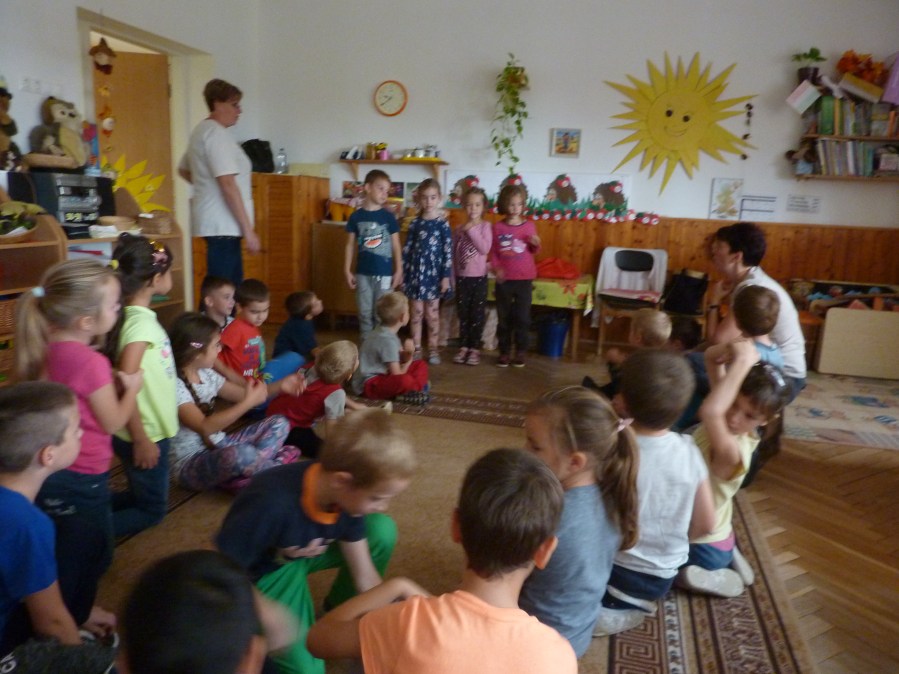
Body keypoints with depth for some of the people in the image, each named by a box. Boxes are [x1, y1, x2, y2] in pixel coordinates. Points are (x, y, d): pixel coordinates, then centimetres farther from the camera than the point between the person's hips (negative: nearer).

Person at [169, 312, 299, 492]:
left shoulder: (206, 374, 3)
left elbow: (241, 394, 13)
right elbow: (204, 427, -33)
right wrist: (249, 402, -34)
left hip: (219, 446, 9)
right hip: (191, 464, -9)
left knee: (279, 424, 2)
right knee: (241, 453, -39)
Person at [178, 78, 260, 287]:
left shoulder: (202, 130, 18)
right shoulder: (217, 133, -13)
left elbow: (183, 170, 31)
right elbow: (228, 185, -21)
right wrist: (248, 230, -20)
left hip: (217, 223, 11)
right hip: (222, 225, -11)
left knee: (232, 285, 14)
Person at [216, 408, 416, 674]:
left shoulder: (346, 496, -20)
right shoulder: (272, 504, -40)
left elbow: (364, 575, -8)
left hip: (306, 552, 5)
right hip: (263, 574, -5)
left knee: (382, 531, -14)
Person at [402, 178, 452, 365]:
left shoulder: (443, 224, -3)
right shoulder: (415, 224, 3)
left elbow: (448, 251, -5)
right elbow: (407, 249, 4)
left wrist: (446, 276, -9)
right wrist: (403, 273, 1)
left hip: (434, 273, -2)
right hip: (416, 272, 2)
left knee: (432, 313, 5)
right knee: (417, 312, 8)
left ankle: (433, 349, 16)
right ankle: (416, 348, 17)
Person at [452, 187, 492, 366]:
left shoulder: (485, 225, -4)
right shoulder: (460, 228, 6)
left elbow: (485, 249, -17)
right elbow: (453, 253, 8)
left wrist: (472, 230, -16)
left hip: (478, 276, -3)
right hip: (461, 276, 3)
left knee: (477, 314, 3)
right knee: (463, 313, 9)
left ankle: (475, 348, 12)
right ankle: (464, 347, 19)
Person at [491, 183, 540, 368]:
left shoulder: (529, 226, 1)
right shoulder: (498, 227, -1)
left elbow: (534, 252, 10)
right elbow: (493, 252, 2)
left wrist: (536, 245, -11)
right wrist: (496, 268, -13)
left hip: (524, 279, 0)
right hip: (504, 279, 0)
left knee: (522, 317, 4)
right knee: (503, 318, 7)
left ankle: (520, 352, 16)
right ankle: (504, 352, 17)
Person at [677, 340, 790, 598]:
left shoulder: (733, 451, -36)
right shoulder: (729, 418, -13)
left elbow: (710, 410, -59)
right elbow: (711, 357, -7)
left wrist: (743, 361, -51)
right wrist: (733, 351, -30)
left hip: (701, 547, -8)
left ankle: (709, 577, 2)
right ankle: (726, 558, 21)